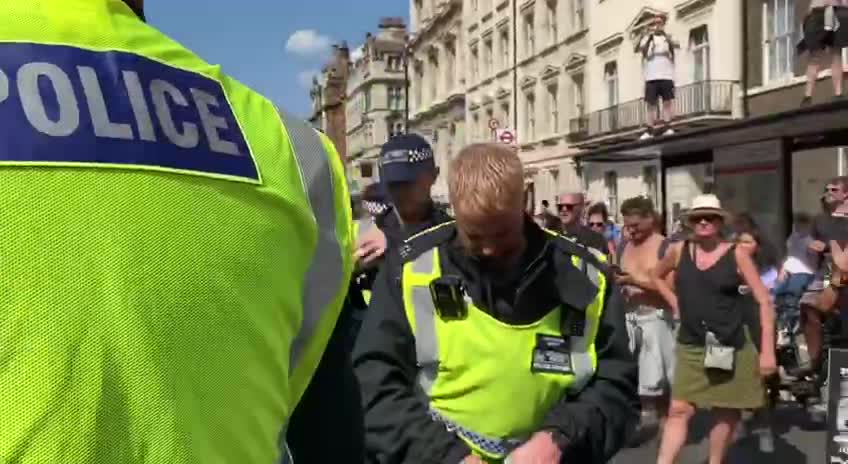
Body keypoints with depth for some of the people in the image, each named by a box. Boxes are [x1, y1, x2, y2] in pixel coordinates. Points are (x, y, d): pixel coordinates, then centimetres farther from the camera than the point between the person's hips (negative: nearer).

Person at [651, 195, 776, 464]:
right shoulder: (678, 251, 2)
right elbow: (657, 276, 22)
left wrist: (767, 350, -11)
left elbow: (763, 302, -6)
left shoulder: (737, 254, -6)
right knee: (679, 410, -4)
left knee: (727, 412, 9)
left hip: (731, 346, -1)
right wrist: (676, 303, 7)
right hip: (691, 346, 2)